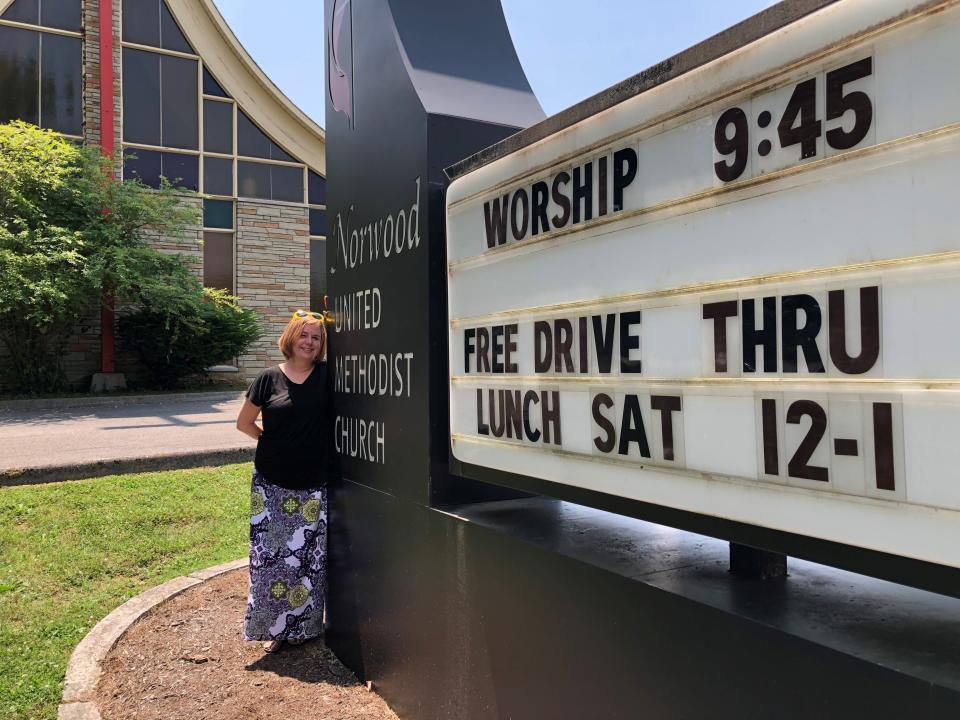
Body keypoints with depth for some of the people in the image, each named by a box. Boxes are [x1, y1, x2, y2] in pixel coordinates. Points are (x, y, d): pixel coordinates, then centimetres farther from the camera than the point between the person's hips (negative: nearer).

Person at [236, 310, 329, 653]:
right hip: (272, 485, 0)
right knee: (271, 555, 4)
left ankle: (304, 625, 23)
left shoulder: (327, 376, 2)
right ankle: (274, 628, 19)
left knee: (310, 557, 6)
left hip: (314, 487, 1)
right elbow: (244, 422, 8)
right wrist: (272, 441, 4)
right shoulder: (270, 378, 0)